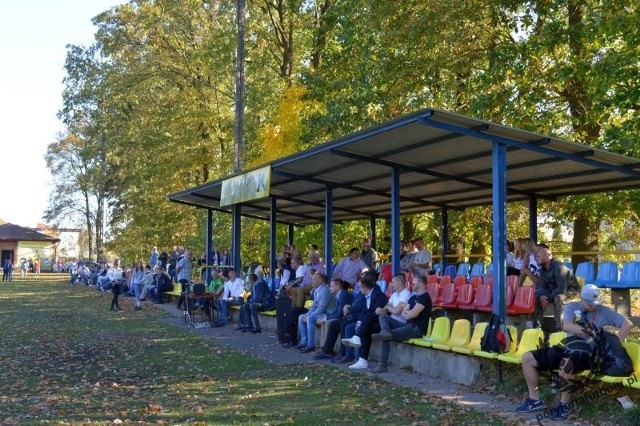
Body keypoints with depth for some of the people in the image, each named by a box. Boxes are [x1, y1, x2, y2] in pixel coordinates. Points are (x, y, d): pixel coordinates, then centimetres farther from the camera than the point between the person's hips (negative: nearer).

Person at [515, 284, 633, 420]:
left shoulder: (604, 311, 6)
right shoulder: (572, 306, 9)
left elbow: (628, 324, 2)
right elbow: (566, 326, -8)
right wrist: (588, 331, -21)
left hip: (588, 354, -4)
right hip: (567, 349, 5)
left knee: (566, 363, -40)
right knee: (528, 358, -6)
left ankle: (565, 404, -18)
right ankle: (535, 399, 5)